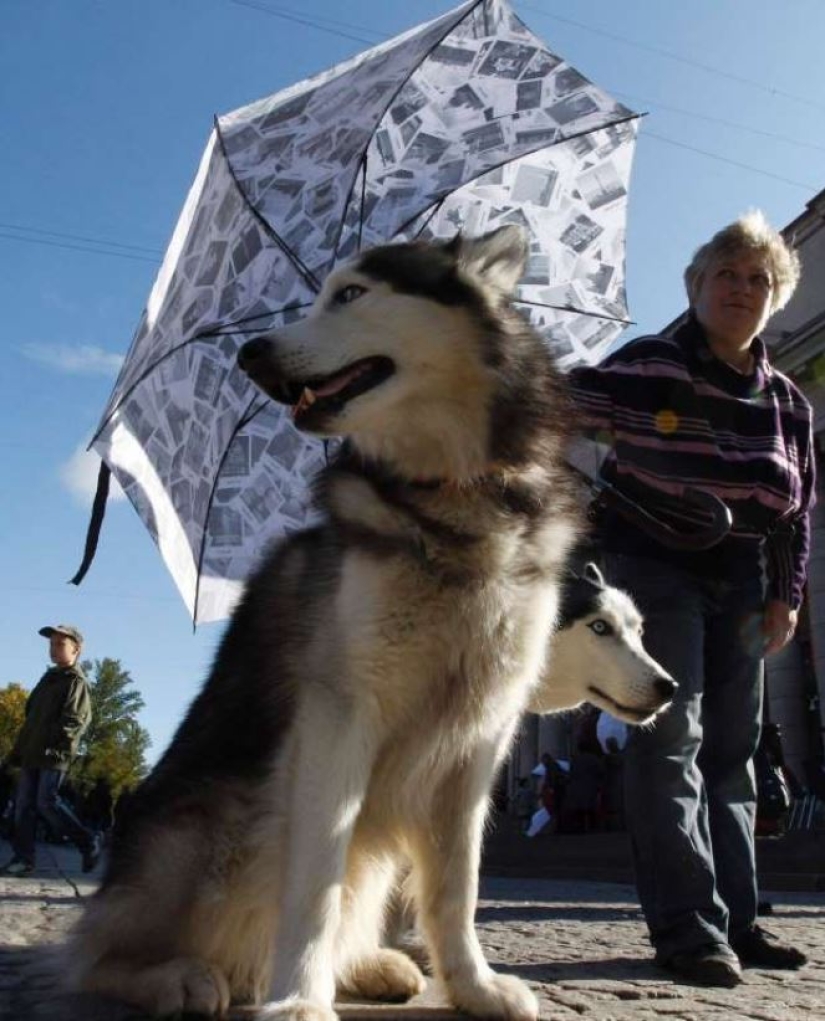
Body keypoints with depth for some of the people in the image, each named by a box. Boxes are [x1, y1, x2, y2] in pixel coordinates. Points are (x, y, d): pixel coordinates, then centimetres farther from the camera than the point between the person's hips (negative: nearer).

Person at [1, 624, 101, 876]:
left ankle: (88, 842, 1)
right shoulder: (48, 679, 21)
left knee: (47, 802, -12)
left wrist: (53, 742, -22)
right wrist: (20, 747, 17)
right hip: (32, 753, 8)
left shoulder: (76, 681, -4)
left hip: (55, 754, -8)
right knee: (24, 804, 3)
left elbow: (77, 719, -15)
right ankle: (23, 857, 7)